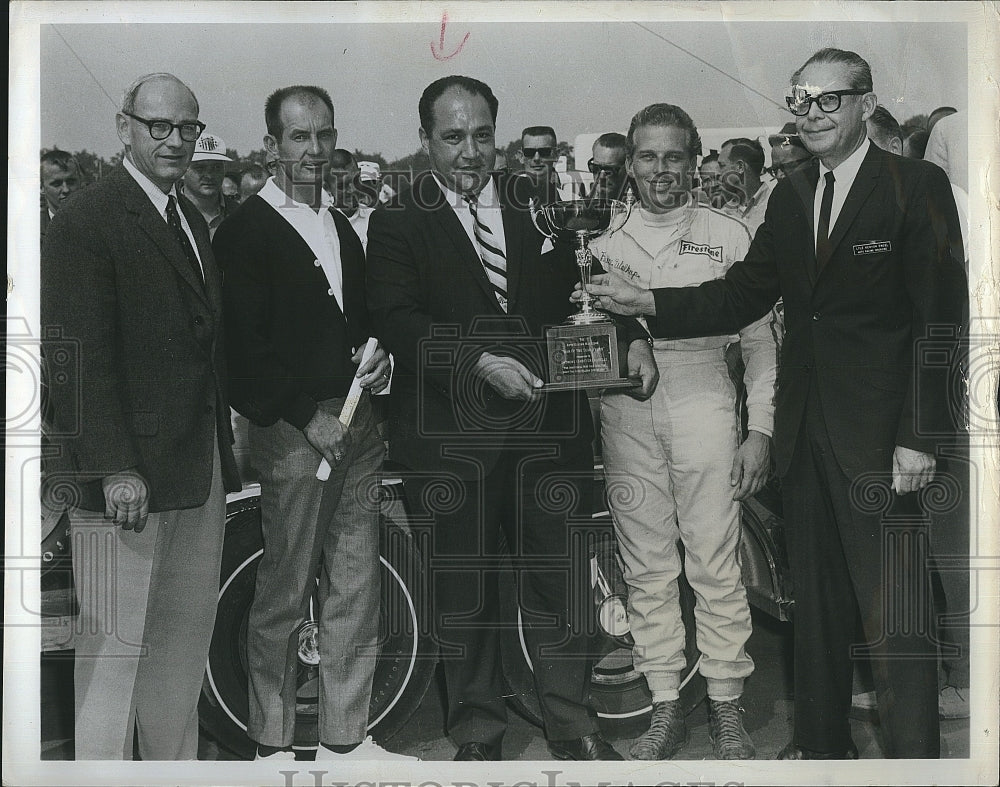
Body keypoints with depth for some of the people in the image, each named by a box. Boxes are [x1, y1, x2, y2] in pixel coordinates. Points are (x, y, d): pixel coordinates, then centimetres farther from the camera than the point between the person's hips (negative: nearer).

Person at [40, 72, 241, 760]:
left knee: (186, 640, 15)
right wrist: (114, 467, -20)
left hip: (203, 470, 8)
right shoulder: (85, 221, -9)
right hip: (129, 473, -8)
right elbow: (81, 359, -15)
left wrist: (227, 440, 9)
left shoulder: (194, 221, 17)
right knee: (114, 640, 0)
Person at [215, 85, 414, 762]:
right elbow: (244, 350, -11)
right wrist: (307, 417, -14)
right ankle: (273, 743, 13)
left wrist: (377, 358, 4)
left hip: (355, 425, 7)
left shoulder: (343, 225, 18)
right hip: (292, 432, -6)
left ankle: (345, 737, 19)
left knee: (356, 590, 9)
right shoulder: (246, 230, -5)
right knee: (285, 594, 0)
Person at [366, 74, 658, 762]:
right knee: (464, 590, 9)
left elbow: (583, 288, 17)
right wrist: (479, 362, -21)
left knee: (559, 577, 6)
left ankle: (573, 726, 21)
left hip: (545, 428, 2)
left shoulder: (538, 206, 13)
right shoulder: (398, 224, 2)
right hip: (452, 437, -2)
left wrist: (632, 337, -1)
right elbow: (398, 322, -10)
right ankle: (478, 734, 25)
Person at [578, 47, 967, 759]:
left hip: (877, 438, -6)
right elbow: (742, 295, 9)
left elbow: (941, 320, -10)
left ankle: (914, 757, 10)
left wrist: (920, 438, -15)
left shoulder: (916, 187, -6)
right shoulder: (791, 195, 12)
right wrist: (646, 302, -5)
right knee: (816, 600, 16)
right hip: (804, 433, 6)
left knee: (895, 615, -4)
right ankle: (822, 742, 30)